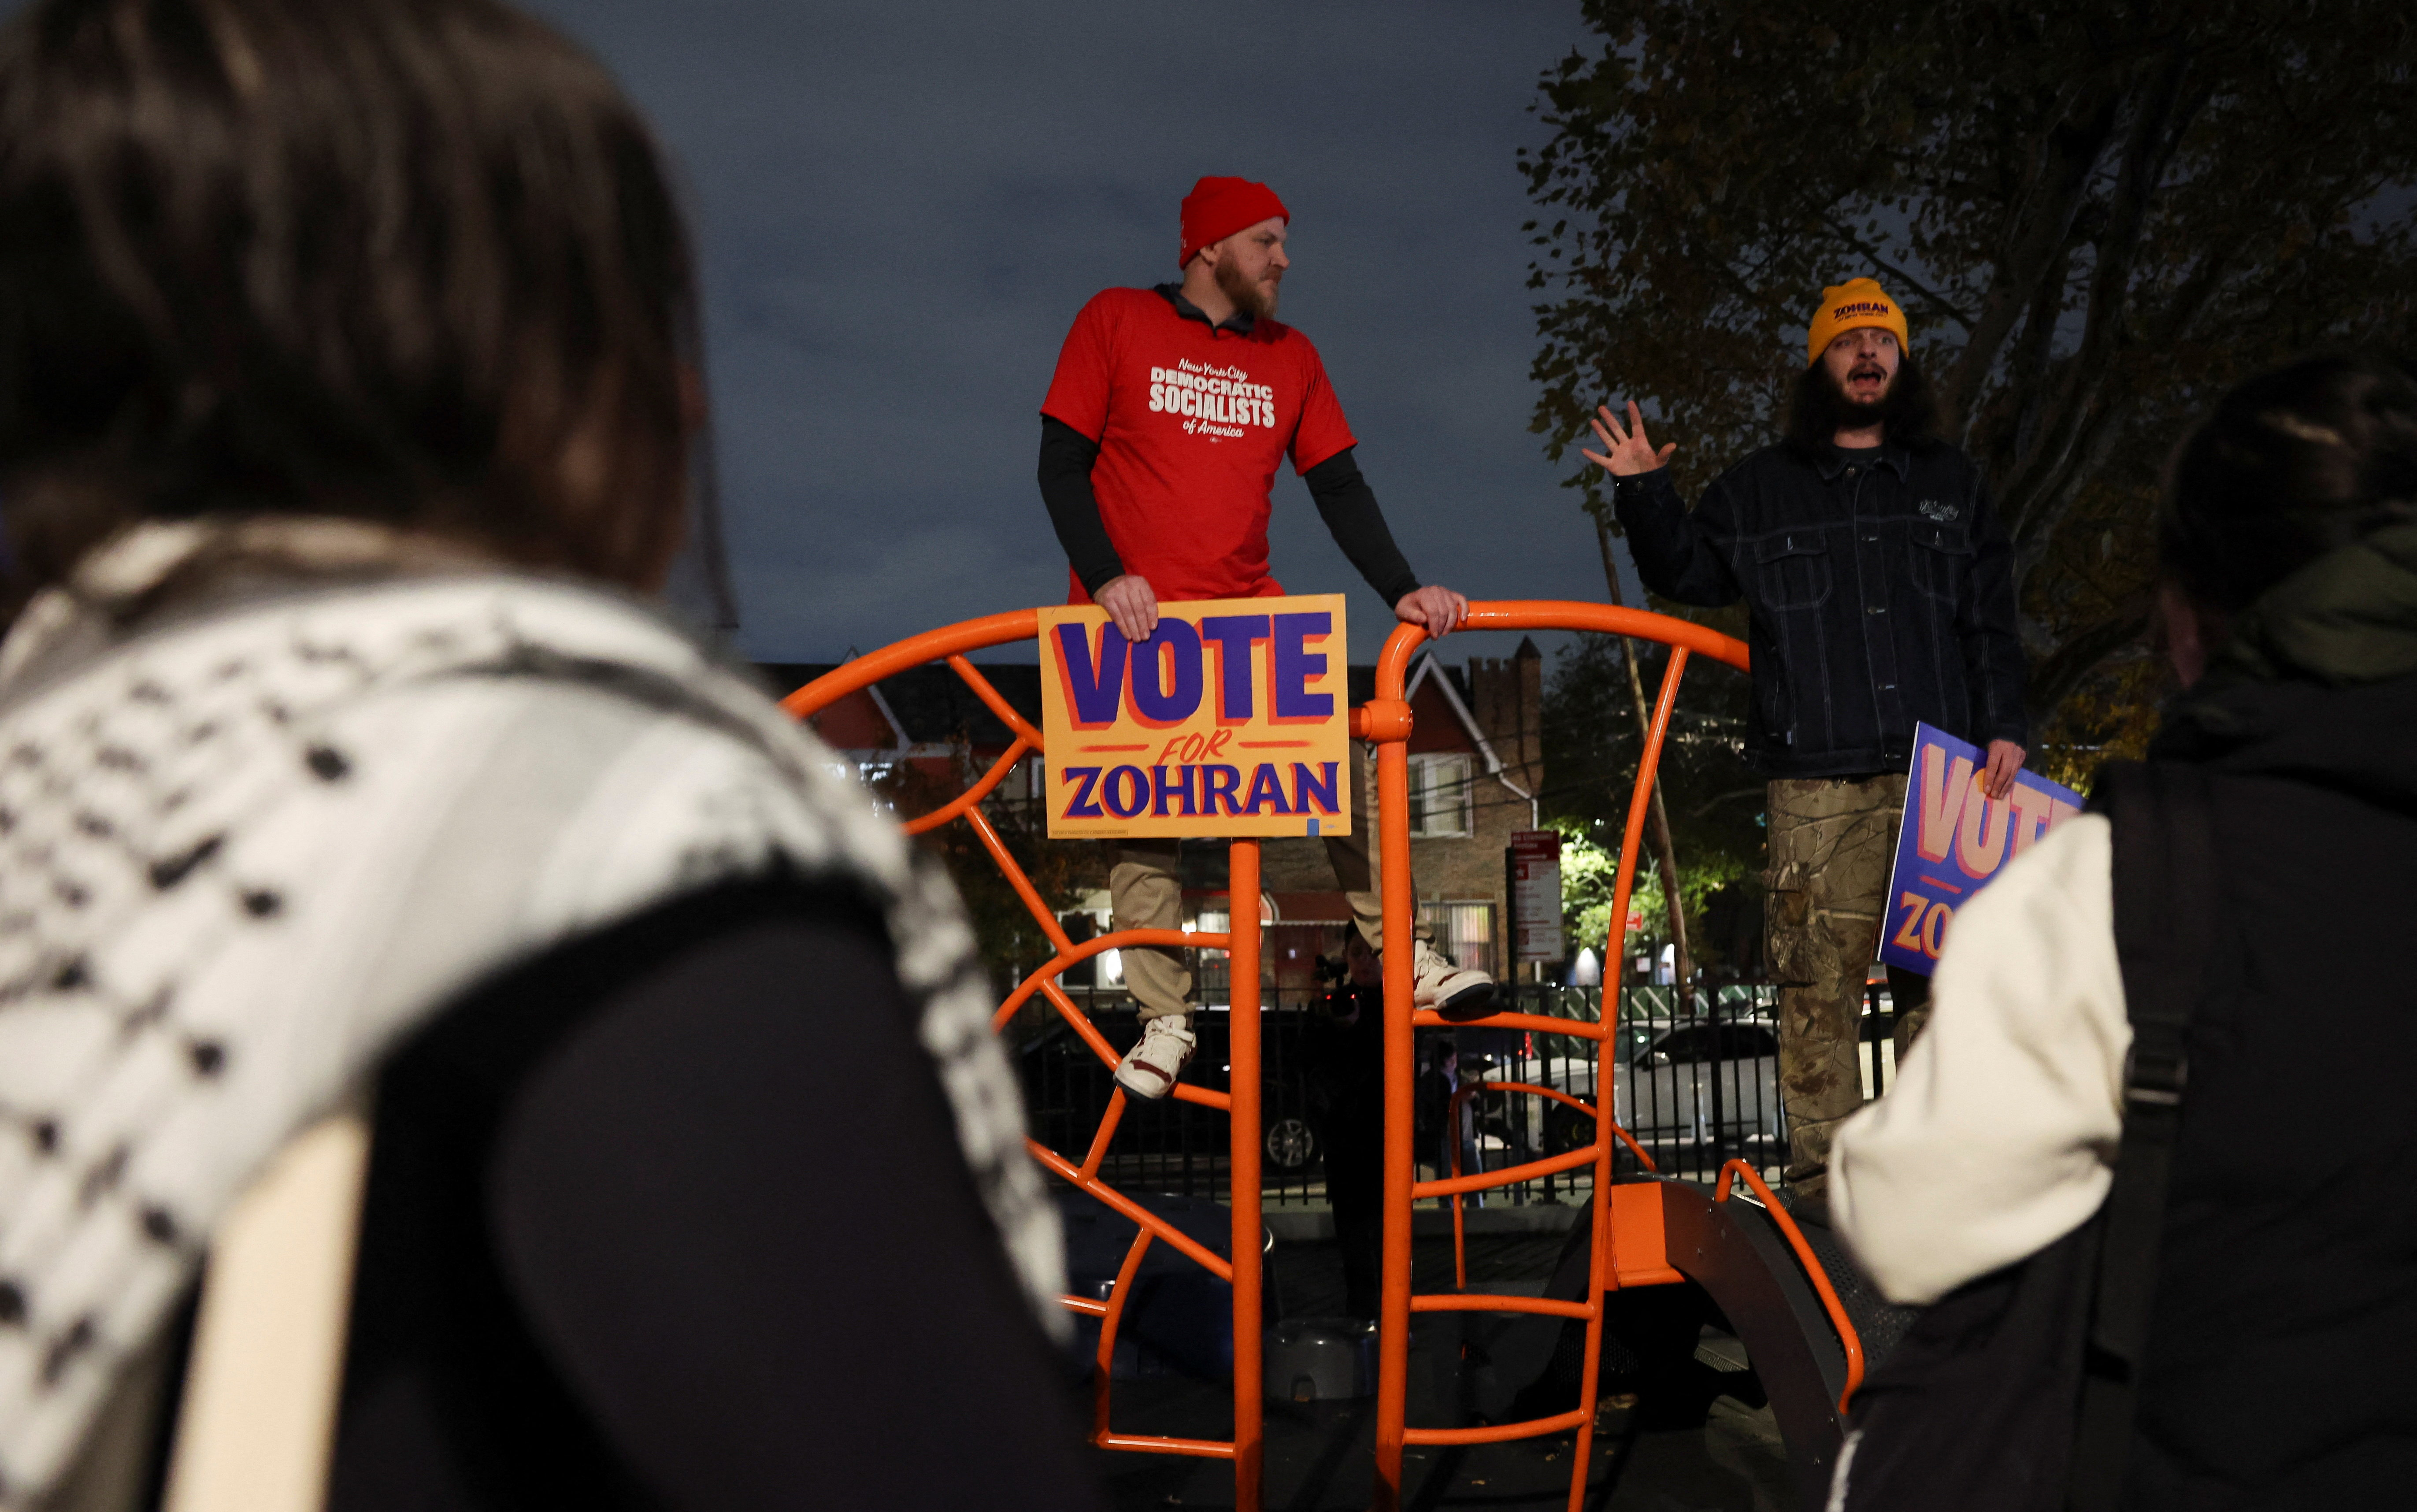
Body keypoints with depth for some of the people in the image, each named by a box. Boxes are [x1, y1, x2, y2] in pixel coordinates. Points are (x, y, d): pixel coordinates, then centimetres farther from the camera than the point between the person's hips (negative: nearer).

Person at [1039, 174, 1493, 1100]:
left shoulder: (1291, 357, 11)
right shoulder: (1115, 322, 1)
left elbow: (1339, 487, 7)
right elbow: (1062, 464, -2)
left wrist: (1401, 589, -7)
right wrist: (1106, 574, -15)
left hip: (1248, 608, 3)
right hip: (1131, 613, -3)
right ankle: (1164, 1019, 5)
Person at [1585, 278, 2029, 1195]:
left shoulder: (1950, 484, 19)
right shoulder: (1761, 490, 16)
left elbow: (1992, 621, 16)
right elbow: (1690, 573, 18)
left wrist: (2004, 725, 5)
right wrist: (1645, 496, 2)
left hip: (1943, 771, 2)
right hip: (1819, 782, -1)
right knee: (1819, 971, -7)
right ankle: (1823, 1163, -2)